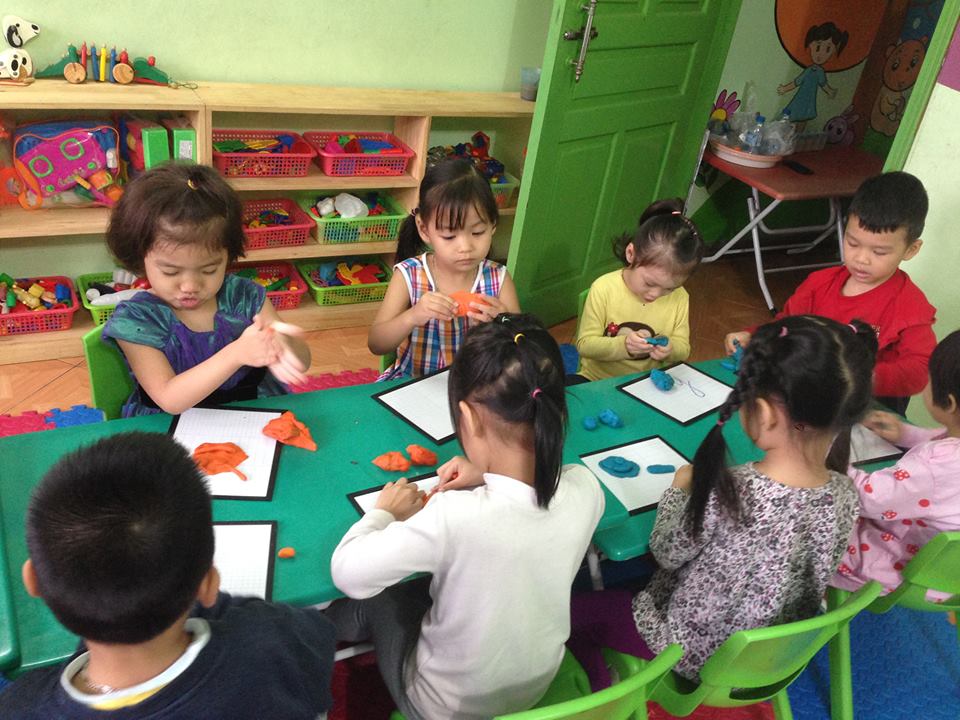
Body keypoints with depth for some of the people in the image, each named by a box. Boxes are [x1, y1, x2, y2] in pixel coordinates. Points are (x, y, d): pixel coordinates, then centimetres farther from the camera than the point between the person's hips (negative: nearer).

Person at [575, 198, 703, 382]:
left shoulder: (679, 298, -5)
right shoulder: (604, 289, -13)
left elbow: (683, 350, 3)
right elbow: (585, 344, -11)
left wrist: (671, 350, -20)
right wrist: (623, 346, -28)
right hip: (597, 382, -2)